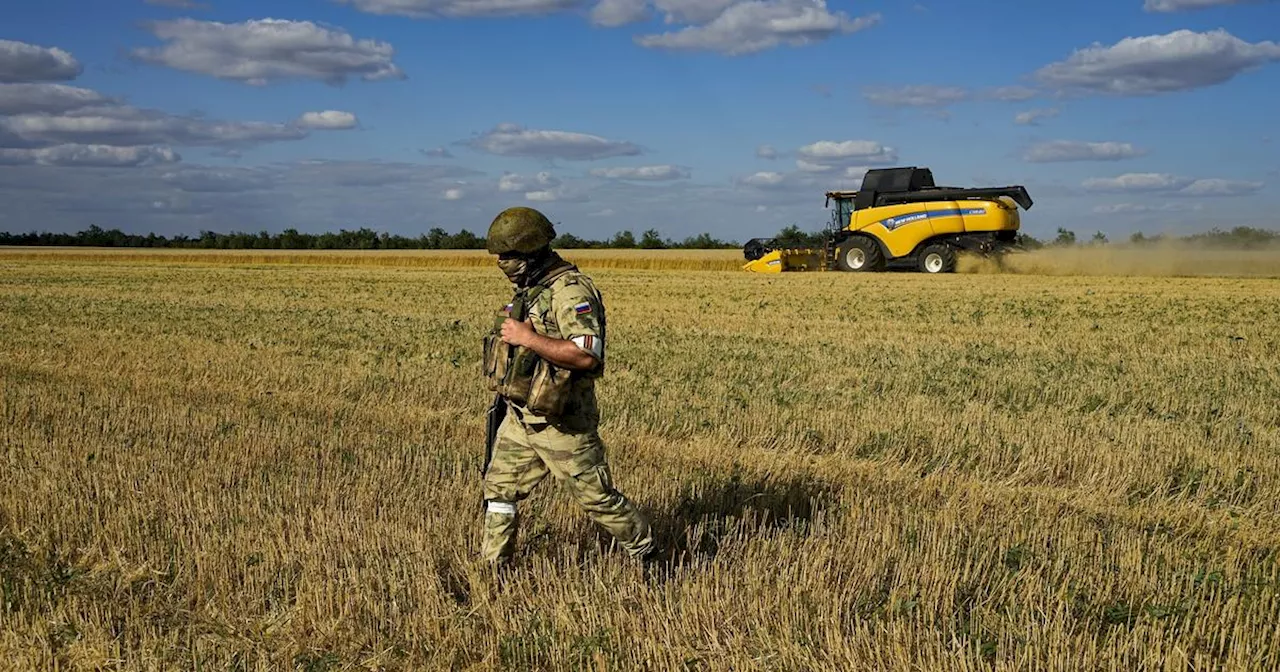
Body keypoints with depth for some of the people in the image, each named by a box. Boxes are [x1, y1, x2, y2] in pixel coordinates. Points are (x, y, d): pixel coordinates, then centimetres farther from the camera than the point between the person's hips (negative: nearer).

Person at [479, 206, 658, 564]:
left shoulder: (570, 291, -20)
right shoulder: (529, 289, 10)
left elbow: (586, 355, -31)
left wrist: (527, 338, -28)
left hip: (561, 421, -9)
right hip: (520, 417, 9)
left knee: (597, 496, 3)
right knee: (499, 489, 12)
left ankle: (647, 554, 21)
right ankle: (493, 566, 24)